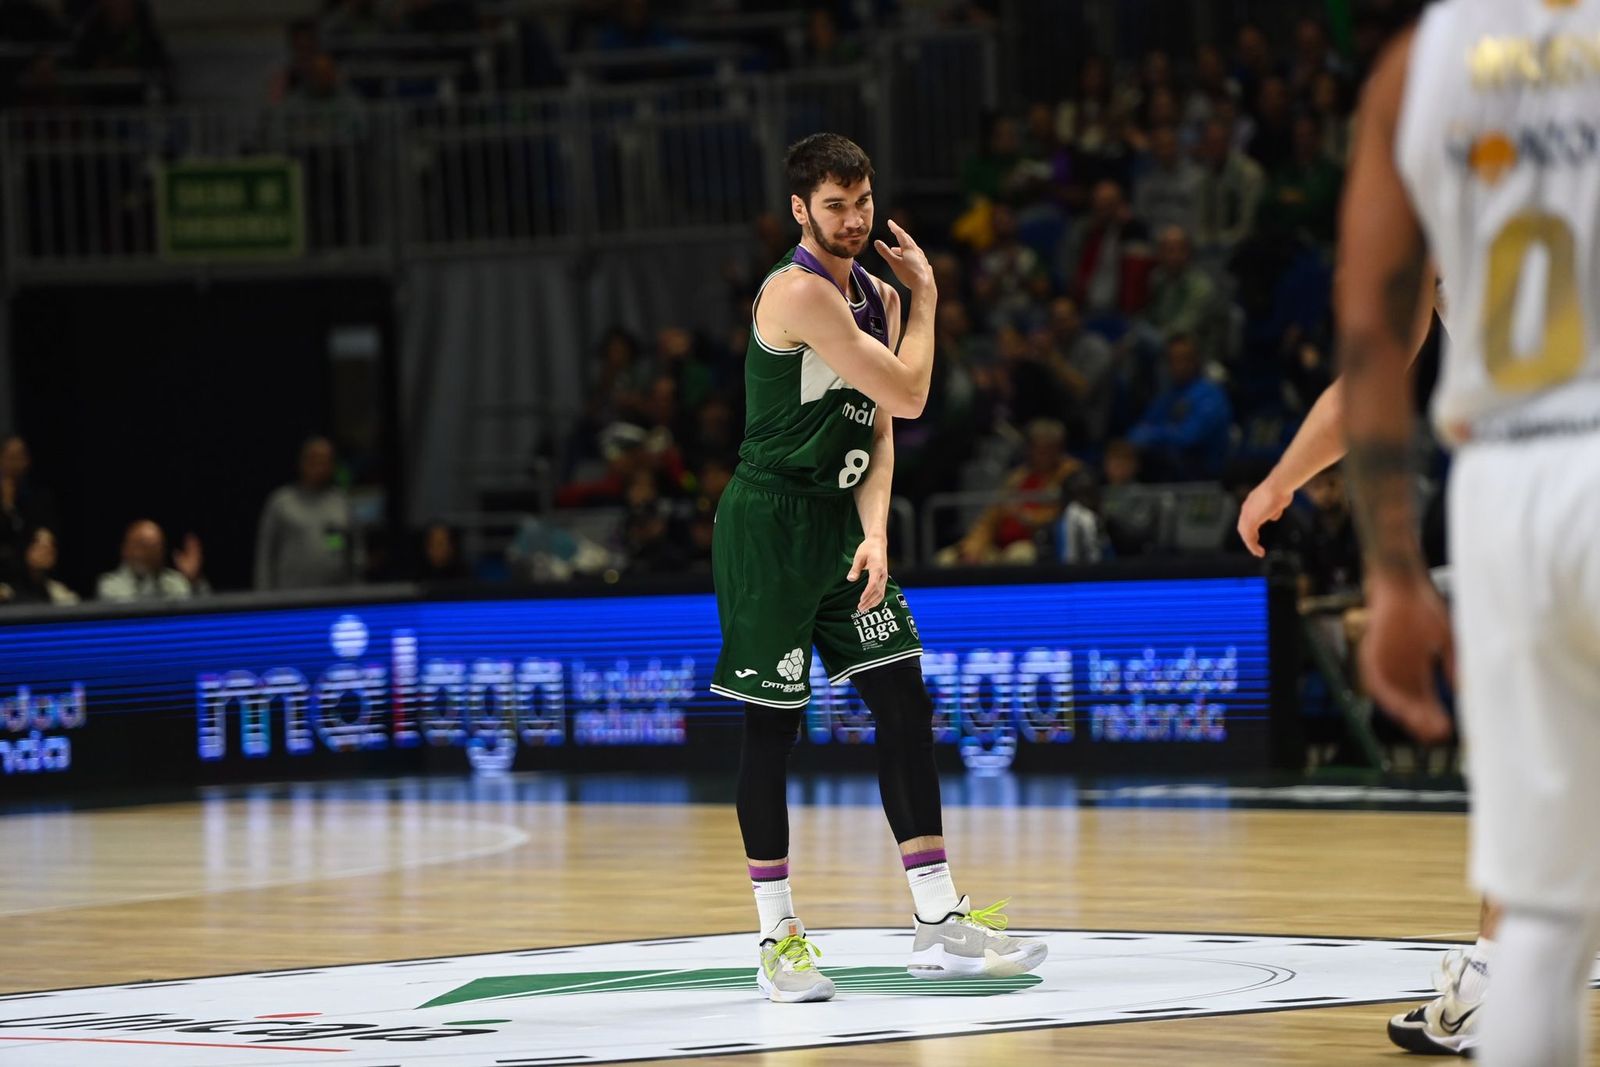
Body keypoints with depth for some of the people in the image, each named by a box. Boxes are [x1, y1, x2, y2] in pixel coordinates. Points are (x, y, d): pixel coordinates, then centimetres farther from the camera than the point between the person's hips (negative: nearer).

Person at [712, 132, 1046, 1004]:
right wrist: (926, 299, -3)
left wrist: (874, 533, -7)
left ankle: (939, 925, 6)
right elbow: (908, 394, -18)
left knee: (905, 708, 3)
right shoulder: (799, 292, -18)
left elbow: (880, 432, 7)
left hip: (841, 523, 8)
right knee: (771, 726, -1)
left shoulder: (877, 297, 10)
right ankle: (777, 938, 7)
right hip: (769, 523, -8)